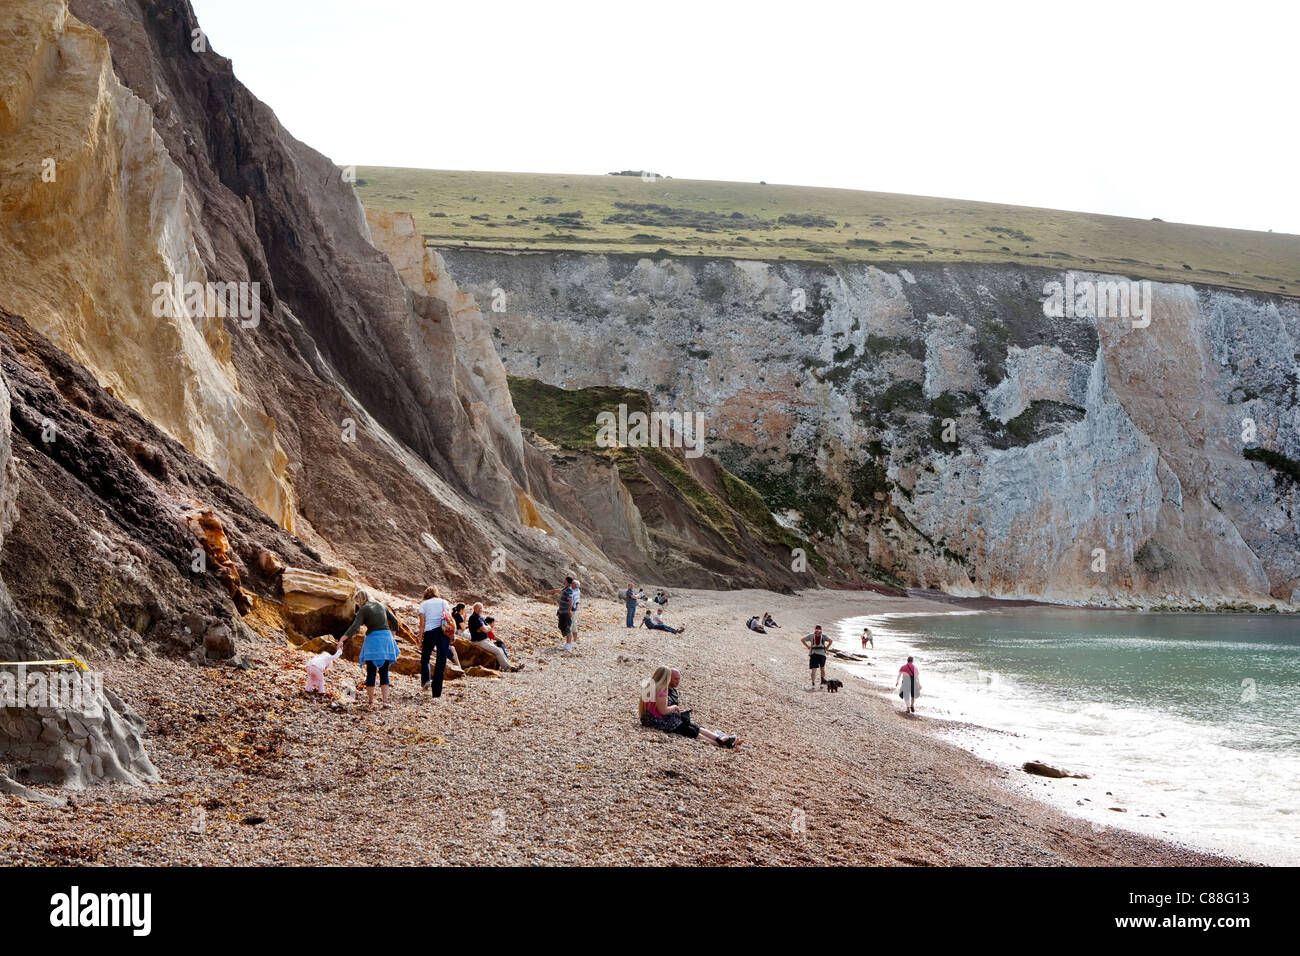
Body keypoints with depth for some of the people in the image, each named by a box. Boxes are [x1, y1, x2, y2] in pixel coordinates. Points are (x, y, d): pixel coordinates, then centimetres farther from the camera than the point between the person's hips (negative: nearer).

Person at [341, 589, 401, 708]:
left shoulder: (363, 610, -5)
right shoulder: (381, 606, 12)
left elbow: (354, 627, -17)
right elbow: (394, 621, 16)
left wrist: (342, 640, -18)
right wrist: (392, 635, 28)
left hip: (373, 640, -5)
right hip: (386, 638, 5)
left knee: (371, 673, 6)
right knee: (384, 673, 8)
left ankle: (370, 701, 8)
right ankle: (385, 700, 0)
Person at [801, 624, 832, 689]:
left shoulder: (811, 635, 11)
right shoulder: (823, 636, 9)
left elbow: (802, 640, 4)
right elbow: (831, 641, -6)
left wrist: (807, 646, 8)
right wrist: (827, 647, 4)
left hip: (813, 653, 0)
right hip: (822, 653, 0)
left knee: (813, 670, -5)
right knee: (822, 667, 23)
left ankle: (813, 683, -19)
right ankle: (823, 680, 28)